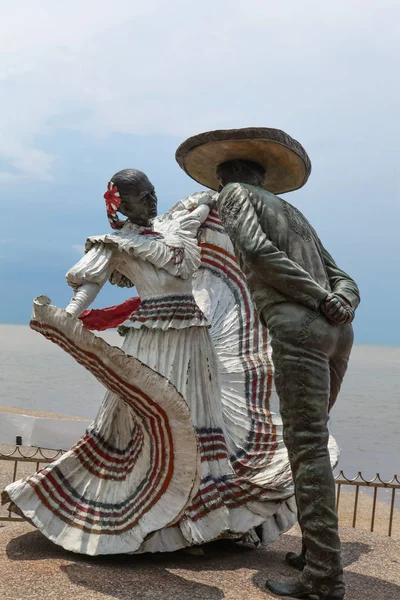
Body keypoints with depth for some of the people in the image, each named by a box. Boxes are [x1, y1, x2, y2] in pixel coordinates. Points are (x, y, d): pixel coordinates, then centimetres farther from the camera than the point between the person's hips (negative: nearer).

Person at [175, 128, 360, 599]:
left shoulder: (234, 194, 11)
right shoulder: (294, 216, 33)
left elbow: (257, 250, -11)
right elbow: (344, 282, 23)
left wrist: (319, 300, -7)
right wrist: (341, 304, 0)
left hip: (296, 327, -8)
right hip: (337, 332, 8)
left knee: (306, 445, -9)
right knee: (308, 440, 16)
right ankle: (318, 548, 21)